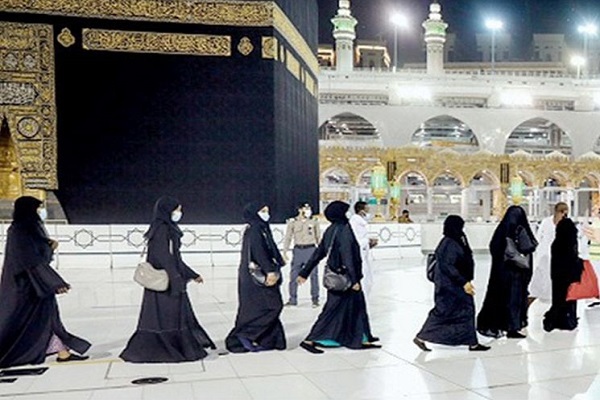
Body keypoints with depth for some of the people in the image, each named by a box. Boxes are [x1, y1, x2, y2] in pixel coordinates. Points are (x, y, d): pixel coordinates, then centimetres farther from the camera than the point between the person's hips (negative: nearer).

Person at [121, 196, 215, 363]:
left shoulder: (170, 229, 15)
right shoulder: (161, 230, -14)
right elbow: (163, 258, -21)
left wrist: (192, 275, 23)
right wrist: (176, 279, -24)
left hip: (172, 282, 10)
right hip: (163, 282, -10)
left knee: (180, 315, 13)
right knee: (163, 316, -3)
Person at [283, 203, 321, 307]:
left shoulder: (314, 221, 6)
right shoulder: (292, 222, 3)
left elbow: (318, 236, 13)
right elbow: (288, 237, 6)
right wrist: (285, 251, 0)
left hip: (311, 249, 0)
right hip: (298, 250, 1)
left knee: (313, 275, -1)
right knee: (294, 275, 4)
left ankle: (315, 299, 9)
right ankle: (293, 299, 16)